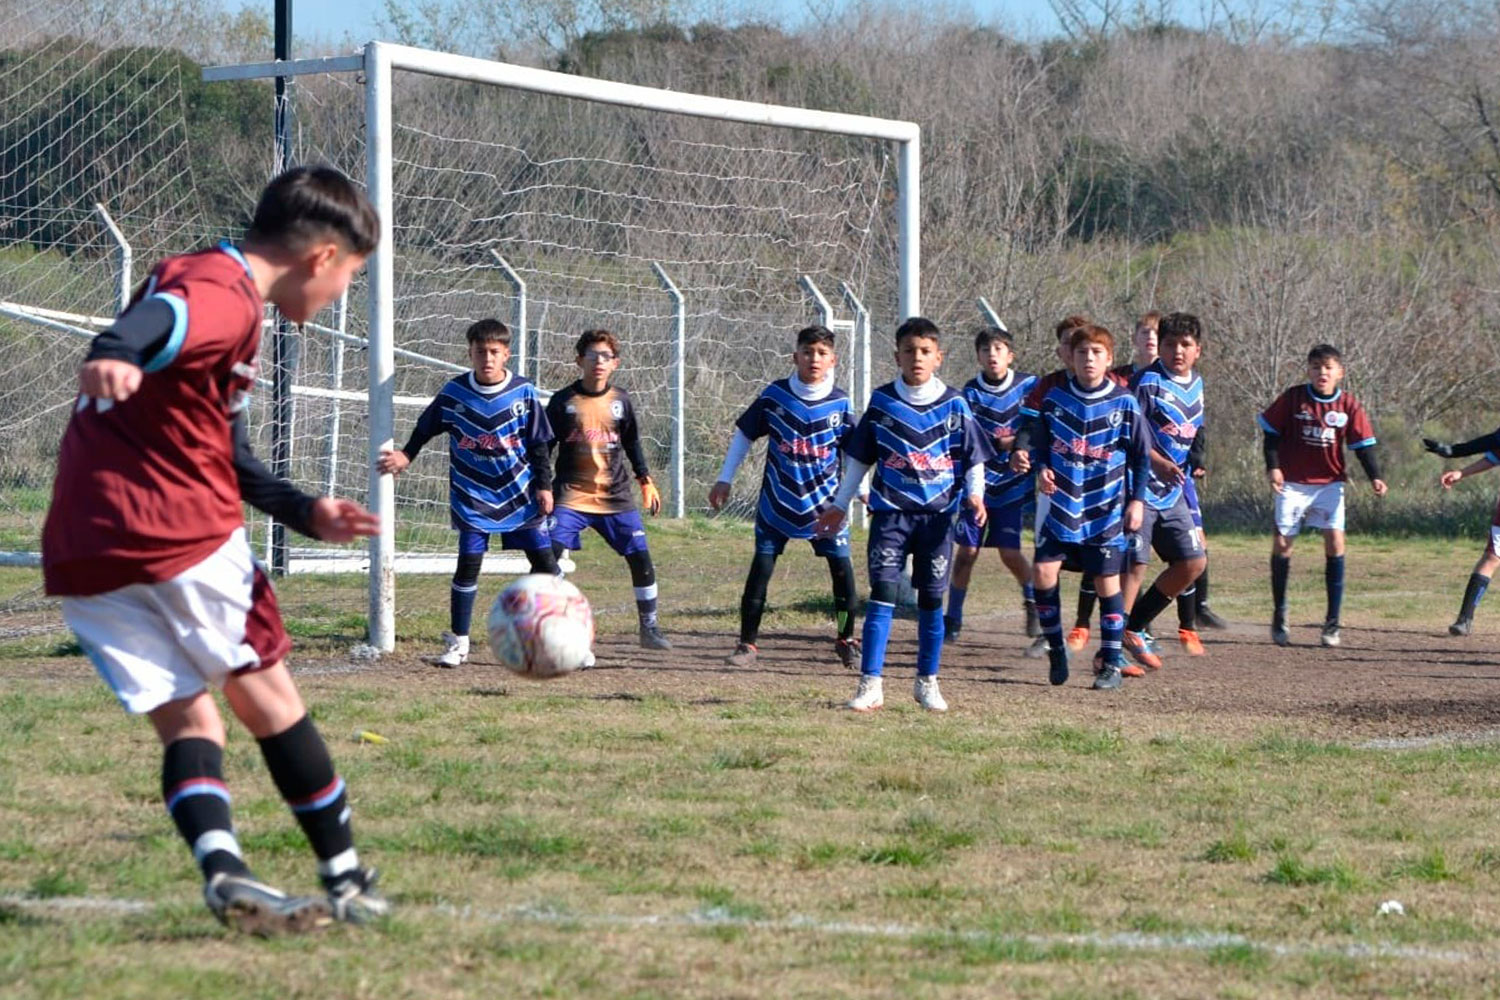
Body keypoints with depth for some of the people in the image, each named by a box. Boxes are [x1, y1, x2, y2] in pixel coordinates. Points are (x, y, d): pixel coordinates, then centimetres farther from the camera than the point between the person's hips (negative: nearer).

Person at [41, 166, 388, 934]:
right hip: (182, 532, -8)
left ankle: (222, 870, -19)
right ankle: (346, 879, 19)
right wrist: (114, 353, -54)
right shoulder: (226, 298, -8)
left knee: (184, 722, 5)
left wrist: (303, 512, 28)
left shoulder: (193, 278, 24)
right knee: (265, 694, 10)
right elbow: (160, 320, -33)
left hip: (82, 553, 8)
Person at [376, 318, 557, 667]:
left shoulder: (524, 392, -5)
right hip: (473, 496, -1)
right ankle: (458, 643, 3)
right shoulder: (453, 392, -5)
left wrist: (544, 485, 1)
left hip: (520, 492, 1)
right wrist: (405, 456, 1)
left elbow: (539, 443, 3)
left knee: (544, 560, 0)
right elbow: (425, 428, 11)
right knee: (468, 563, -7)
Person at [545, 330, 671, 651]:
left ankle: (650, 629, 13)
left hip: (615, 495, 3)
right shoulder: (563, 401, -2)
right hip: (571, 494, -3)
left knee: (641, 557, -1)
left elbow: (631, 442, 19)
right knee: (549, 554, -17)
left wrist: (645, 480, 19)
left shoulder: (620, 400, 6)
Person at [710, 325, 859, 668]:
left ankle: (846, 640, 12)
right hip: (778, 499, -1)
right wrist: (725, 479, 4)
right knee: (761, 567, -4)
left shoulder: (840, 403, -3)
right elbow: (744, 433, 5)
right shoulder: (774, 395, -5)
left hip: (824, 499, 1)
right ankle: (748, 643, 6)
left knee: (842, 568, -4)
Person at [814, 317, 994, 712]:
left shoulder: (954, 406, 1)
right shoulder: (881, 402, 3)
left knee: (931, 598, 5)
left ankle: (927, 682, 19)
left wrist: (974, 494, -11)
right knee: (882, 591, -10)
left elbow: (974, 458, 7)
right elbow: (859, 458, 12)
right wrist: (839, 505, 13)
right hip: (890, 512, 0)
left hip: (938, 514, 1)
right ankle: (870, 685, -11)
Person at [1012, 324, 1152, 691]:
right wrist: (1041, 468, -5)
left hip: (1107, 509, -2)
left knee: (1107, 580, -1)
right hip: (1062, 506, 2)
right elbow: (1038, 438, 14)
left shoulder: (1124, 403, -3)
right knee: (1042, 570, -10)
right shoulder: (1055, 398, 3)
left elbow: (1142, 455, 4)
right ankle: (1055, 648, 8)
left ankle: (1111, 661, 9)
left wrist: (1137, 499, -1)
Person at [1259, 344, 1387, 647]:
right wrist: (1273, 466, -10)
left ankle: (1332, 622, -6)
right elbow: (1271, 432, 1)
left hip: (1329, 483, 1)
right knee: (1282, 543, -4)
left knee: (1335, 541, -12)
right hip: (1293, 483, 0)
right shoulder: (1293, 398, -4)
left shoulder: (1348, 405, -2)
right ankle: (1279, 614, 13)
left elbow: (1363, 445, 1)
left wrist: (1374, 477, -12)